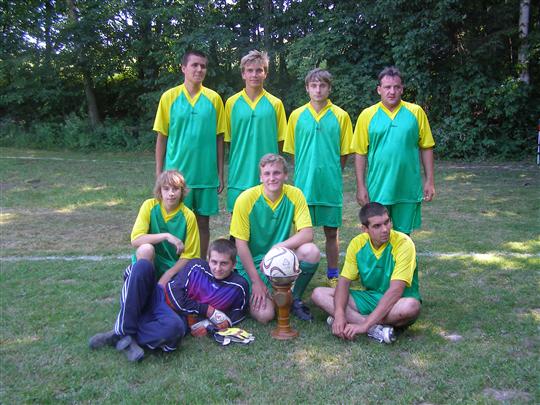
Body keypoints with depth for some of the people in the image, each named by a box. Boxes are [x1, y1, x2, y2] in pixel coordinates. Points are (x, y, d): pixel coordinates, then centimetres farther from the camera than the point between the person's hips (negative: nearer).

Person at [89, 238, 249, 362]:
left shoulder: (238, 287, -1)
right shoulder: (196, 266, -1)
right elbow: (177, 299, -6)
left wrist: (208, 322, -6)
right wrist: (208, 311, -9)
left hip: (179, 317, -2)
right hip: (159, 299, 2)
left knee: (174, 327, -44)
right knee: (142, 265, -27)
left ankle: (122, 336, -18)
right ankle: (124, 329, -26)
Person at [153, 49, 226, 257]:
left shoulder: (214, 98, 2)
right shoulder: (169, 97, 0)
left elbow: (219, 138, 5)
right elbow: (161, 137, 3)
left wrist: (220, 173, 3)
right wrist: (159, 173, 1)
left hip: (206, 174, 1)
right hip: (176, 172, -1)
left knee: (203, 222, 9)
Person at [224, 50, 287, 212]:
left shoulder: (275, 103, 3)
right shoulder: (232, 102, 4)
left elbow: (279, 139, 6)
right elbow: (228, 138, 9)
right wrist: (241, 156, 2)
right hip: (239, 174, 0)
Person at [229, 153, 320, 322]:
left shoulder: (295, 195, -9)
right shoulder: (246, 199, -16)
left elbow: (307, 233, -15)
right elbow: (241, 244, -13)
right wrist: (256, 281, -15)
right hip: (252, 262, -3)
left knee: (311, 252, -27)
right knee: (264, 315, -22)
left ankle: (294, 298, 0)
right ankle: (254, 294, 15)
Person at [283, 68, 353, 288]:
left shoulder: (340, 116, 0)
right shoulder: (297, 115, 3)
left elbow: (344, 152, 4)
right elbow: (292, 150, 8)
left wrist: (331, 175, 4)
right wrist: (304, 174, 6)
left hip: (330, 185, -1)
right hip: (303, 184, 1)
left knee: (331, 232, 9)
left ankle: (332, 275, 24)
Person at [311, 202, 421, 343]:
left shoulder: (403, 244, -20)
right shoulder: (357, 243, -6)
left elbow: (395, 290, -28)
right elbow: (344, 282, -6)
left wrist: (365, 324, -34)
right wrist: (339, 314, -26)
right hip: (368, 298, 5)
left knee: (412, 306, -39)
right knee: (318, 293, -12)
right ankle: (375, 329, -27)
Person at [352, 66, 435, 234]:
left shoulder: (416, 112, 1)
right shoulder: (367, 115, -1)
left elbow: (426, 148, 4)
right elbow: (360, 153, 0)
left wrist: (429, 181, 1)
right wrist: (361, 186, -3)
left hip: (408, 189, 1)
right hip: (378, 189, 0)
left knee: (404, 234, 13)